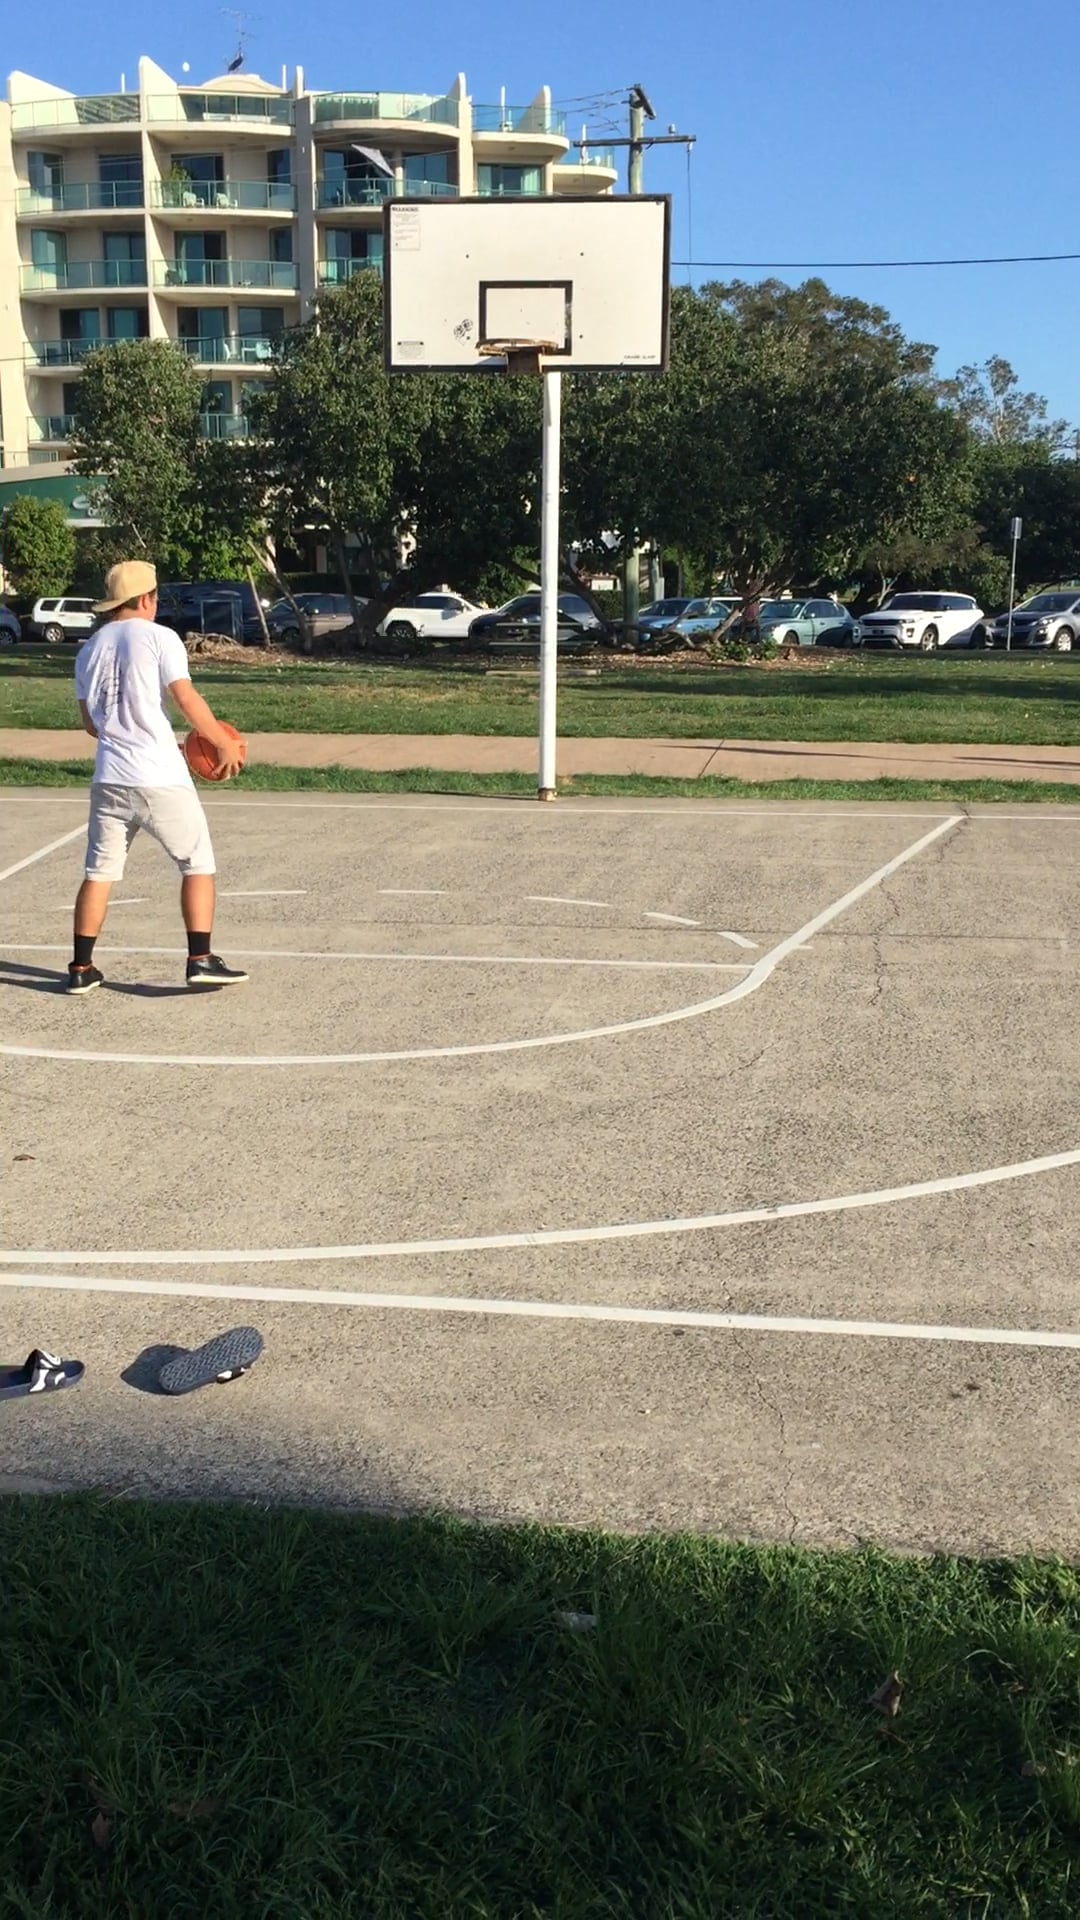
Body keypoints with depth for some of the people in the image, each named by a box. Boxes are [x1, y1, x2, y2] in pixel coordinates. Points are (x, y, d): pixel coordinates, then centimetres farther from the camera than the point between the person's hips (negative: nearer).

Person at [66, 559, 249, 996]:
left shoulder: (89, 648, 13)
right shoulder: (158, 637, -4)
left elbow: (91, 722, 17)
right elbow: (187, 700, -13)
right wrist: (224, 744, -2)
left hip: (109, 778, 5)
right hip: (160, 779, -5)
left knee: (99, 872, 11)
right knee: (197, 864, 7)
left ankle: (81, 969, 13)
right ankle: (200, 959, 2)